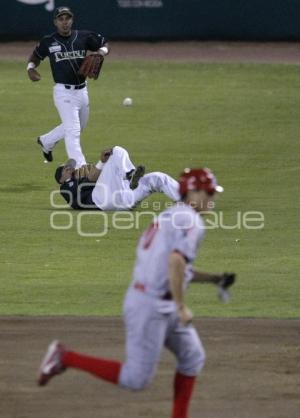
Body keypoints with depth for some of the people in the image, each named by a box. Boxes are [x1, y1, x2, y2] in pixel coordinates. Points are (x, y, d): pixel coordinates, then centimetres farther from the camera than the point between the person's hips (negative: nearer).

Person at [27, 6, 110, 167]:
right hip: (63, 92, -5)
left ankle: (46, 141, 45)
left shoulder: (84, 37, 2)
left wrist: (102, 51, -11)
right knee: (73, 130, -13)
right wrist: (30, 68, -8)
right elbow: (35, 56, 13)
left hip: (82, 91, 5)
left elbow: (105, 44, 12)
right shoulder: (48, 42, -3)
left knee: (78, 127, 22)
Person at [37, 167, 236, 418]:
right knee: (135, 379, -5)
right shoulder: (191, 221, -13)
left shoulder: (169, 216, 17)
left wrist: (214, 279, 23)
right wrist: (182, 307, -24)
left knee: (193, 358, 17)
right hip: (151, 305, -10)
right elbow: (175, 261, -28)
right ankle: (65, 358, -2)